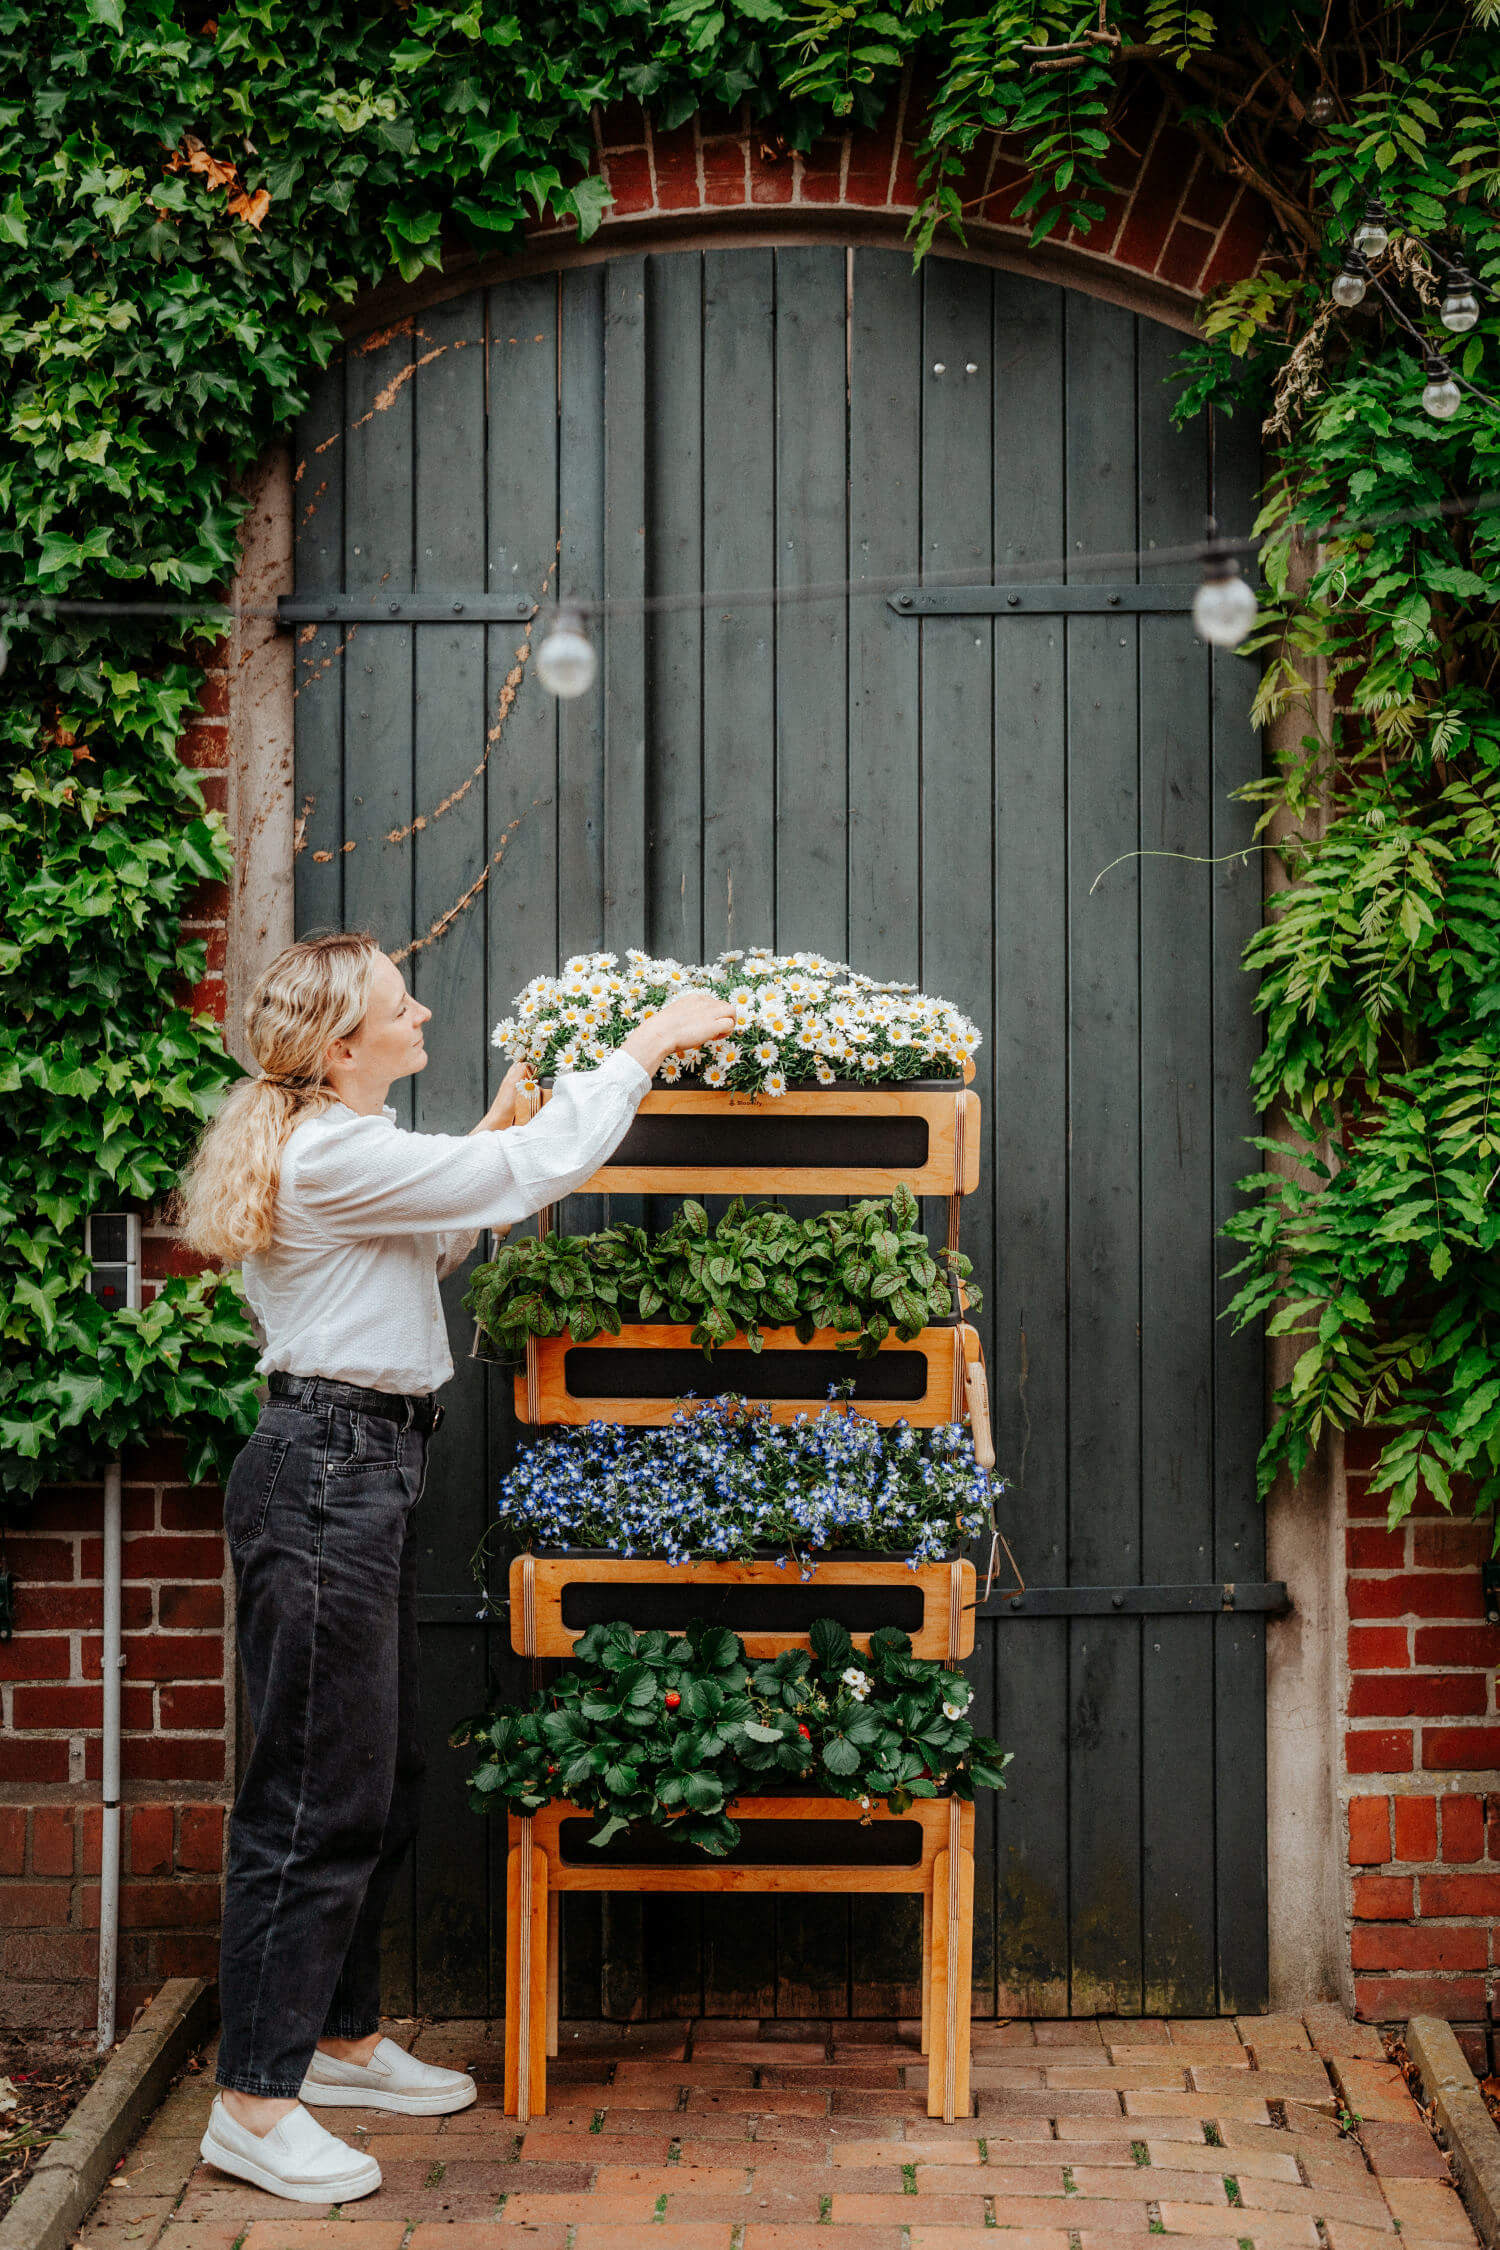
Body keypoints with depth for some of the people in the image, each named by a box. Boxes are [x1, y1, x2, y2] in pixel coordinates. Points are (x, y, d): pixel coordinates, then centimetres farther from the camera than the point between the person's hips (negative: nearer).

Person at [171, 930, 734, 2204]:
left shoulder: (342, 1148, 15)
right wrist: (647, 1046, -7)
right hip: (325, 1475, -11)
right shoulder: (333, 1155, -17)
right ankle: (255, 2102, -2)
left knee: (382, 1779, 17)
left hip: (362, 1475, 11)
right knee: (320, 1794, -8)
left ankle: (342, 2041, 29)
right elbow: (539, 1171, -17)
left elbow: (428, 1246, 29)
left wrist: (492, 1140, 21)